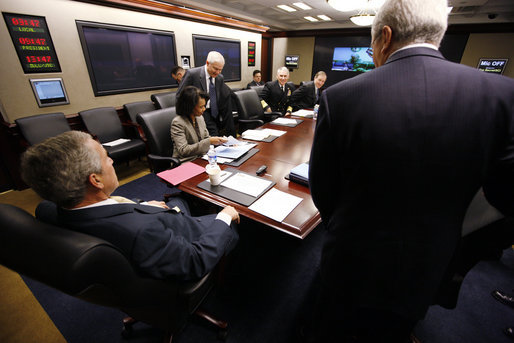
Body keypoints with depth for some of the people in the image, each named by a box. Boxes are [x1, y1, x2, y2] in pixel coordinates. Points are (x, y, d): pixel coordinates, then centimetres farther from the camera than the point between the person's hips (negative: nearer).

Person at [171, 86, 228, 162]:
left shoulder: (200, 118, 9)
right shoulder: (177, 123, -13)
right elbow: (183, 150, -20)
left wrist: (219, 140, -3)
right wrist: (209, 142, -23)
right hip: (185, 163, -7)